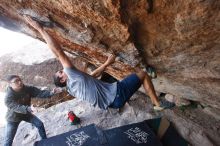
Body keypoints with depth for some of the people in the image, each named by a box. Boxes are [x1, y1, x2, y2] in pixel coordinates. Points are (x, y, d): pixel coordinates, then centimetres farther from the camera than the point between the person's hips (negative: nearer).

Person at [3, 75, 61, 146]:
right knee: (8, 140, 1)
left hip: (26, 113, 4)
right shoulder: (8, 97, -31)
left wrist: (51, 92, -48)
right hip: (13, 118, -4)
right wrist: (29, 109, -63)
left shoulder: (27, 89, -20)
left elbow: (39, 93, -29)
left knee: (40, 124, 4)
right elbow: (17, 107, -44)